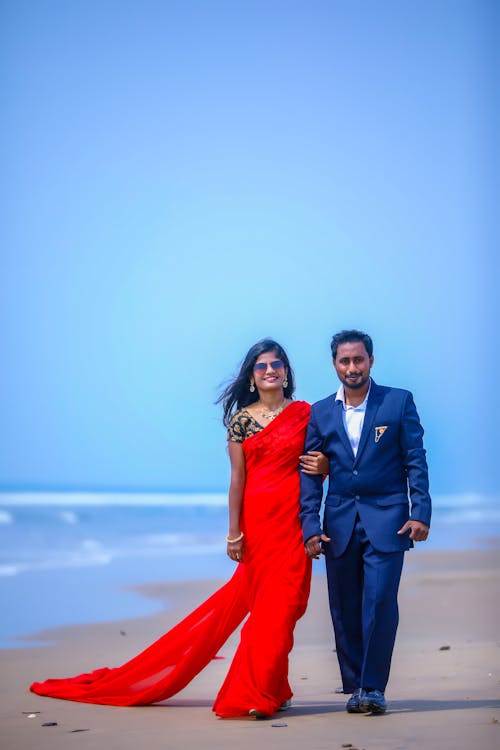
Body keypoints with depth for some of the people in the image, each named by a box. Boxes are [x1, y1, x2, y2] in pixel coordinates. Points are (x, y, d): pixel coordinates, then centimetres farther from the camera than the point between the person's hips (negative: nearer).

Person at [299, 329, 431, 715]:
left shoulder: (399, 402, 2)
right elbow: (310, 474, 8)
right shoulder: (321, 413, 8)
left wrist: (420, 512, -8)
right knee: (345, 609, 5)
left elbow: (415, 460, 0)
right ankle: (354, 686, 16)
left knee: (380, 603, -11)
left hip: (386, 519, -3)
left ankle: (374, 687, -2)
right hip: (340, 521, 3)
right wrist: (310, 525, -1)